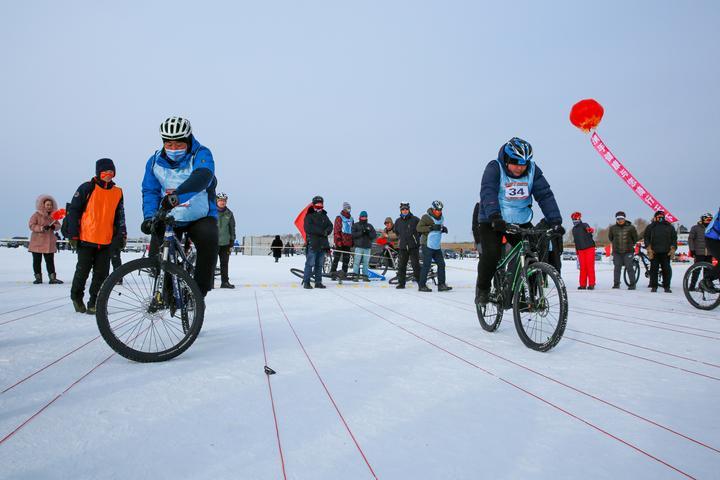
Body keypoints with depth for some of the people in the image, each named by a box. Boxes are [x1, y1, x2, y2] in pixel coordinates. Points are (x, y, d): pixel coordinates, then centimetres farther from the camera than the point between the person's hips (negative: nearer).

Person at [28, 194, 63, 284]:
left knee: (50, 261, 4)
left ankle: (52, 278, 5)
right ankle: (38, 277, 12)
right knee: (37, 261, 3)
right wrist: (42, 228, -24)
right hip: (37, 242, -3)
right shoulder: (36, 215, -3)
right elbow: (31, 225, -11)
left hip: (49, 243, 3)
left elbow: (58, 225, 9)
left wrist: (54, 226, -13)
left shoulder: (53, 216, 9)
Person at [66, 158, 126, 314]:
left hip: (106, 242, 3)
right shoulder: (87, 188, -2)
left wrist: (122, 234, 8)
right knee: (83, 270, 5)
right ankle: (76, 297, 29)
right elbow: (73, 211, -1)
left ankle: (94, 303, 13)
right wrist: (73, 235, -4)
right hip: (86, 240, -3)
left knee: (102, 273, 3)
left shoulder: (117, 192, 10)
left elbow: (120, 216, 17)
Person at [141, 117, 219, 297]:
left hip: (200, 217, -3)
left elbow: (202, 177, -35)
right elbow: (150, 191, -4)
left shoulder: (201, 154, -13)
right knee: (156, 254, -11)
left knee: (209, 239, -30)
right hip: (168, 219, 3)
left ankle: (199, 292, -16)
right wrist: (149, 216, -24)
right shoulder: (155, 161, 0)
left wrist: (177, 193, -53)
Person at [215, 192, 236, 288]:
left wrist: (232, 242, 9)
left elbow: (232, 228, 13)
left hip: (225, 243, 3)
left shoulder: (229, 213, 8)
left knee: (225, 263, 8)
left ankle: (225, 281, 15)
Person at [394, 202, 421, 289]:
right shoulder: (398, 221, 10)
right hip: (402, 247, 4)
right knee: (401, 265, 3)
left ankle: (420, 281, 2)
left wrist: (416, 237, 8)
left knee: (415, 264, -6)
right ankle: (401, 283, 11)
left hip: (413, 246, -4)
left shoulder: (415, 219, -2)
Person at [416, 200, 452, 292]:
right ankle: (422, 285, 1)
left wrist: (443, 229, 5)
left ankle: (441, 284, 13)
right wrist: (431, 227, -23)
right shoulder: (426, 217, -9)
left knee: (441, 264, 7)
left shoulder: (441, 218, 15)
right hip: (427, 245, -8)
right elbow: (419, 228, -16)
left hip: (437, 246, 8)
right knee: (427, 265, -7)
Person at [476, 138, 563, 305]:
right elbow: (488, 192, -30)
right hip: (492, 221, -3)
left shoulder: (533, 170, -4)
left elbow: (545, 195, -10)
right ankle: (482, 289, 5)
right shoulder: (494, 168, -15)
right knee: (491, 254, -21)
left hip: (521, 222, 4)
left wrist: (555, 220, -23)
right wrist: (494, 216, -47)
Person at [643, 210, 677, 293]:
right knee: (654, 269, 0)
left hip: (666, 252, 1)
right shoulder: (650, 227, 8)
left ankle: (666, 287, 8)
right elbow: (646, 238, 5)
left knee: (667, 269, 0)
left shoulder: (669, 227, 12)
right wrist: (649, 249, -5)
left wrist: (673, 249, 2)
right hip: (654, 252, -1)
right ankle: (654, 287, 7)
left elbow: (674, 238, 12)